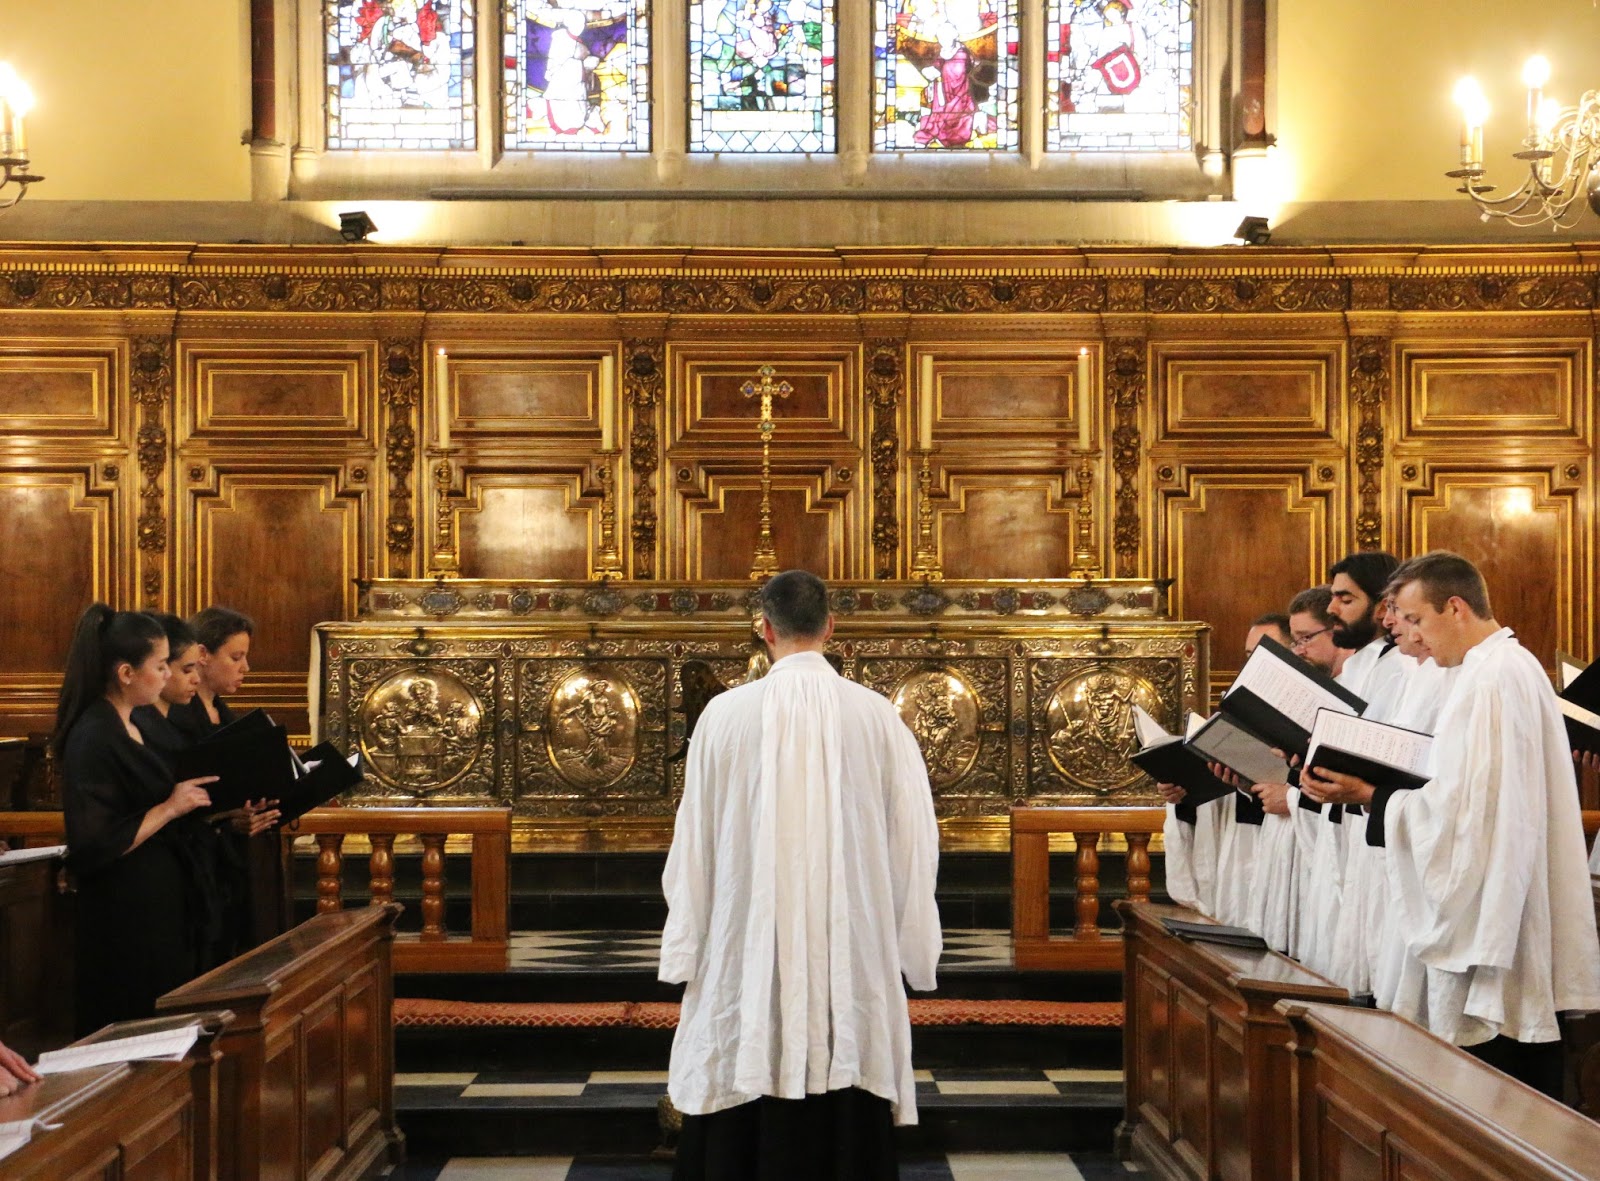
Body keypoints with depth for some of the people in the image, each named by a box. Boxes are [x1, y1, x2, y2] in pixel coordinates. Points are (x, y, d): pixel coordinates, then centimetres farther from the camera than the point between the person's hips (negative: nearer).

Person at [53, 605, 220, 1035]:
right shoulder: (93, 738, -19)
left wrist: (197, 803, 5)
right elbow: (96, 844, -22)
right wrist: (170, 808, -19)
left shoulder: (132, 727, 9)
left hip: (164, 904, 9)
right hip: (128, 916, -9)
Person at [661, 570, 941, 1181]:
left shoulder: (725, 714, -4)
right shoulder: (877, 715, -2)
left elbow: (694, 843, 0)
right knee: (847, 1124, 8)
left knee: (742, 1131, 7)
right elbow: (913, 839, 1)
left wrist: (686, 949, 8)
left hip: (746, 956, -1)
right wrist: (911, 947, 10)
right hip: (853, 962, 1)